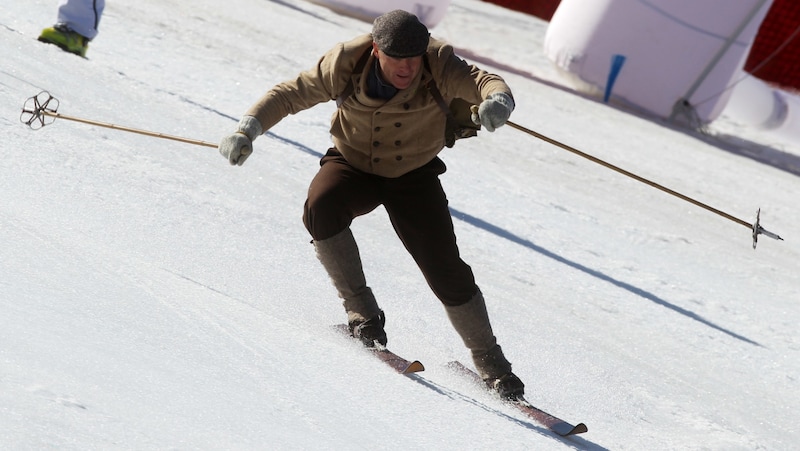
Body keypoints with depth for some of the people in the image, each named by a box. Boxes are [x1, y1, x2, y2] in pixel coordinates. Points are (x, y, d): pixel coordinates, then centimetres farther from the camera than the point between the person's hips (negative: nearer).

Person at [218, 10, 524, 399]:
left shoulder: (438, 67, -25)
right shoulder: (346, 65, -23)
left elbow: (481, 81, -40)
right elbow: (290, 94, -14)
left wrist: (497, 99, -64)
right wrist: (248, 129, -28)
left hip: (413, 177, 0)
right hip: (353, 167, 0)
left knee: (446, 271, -8)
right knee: (321, 206, -33)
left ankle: (490, 363, 11)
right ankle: (360, 308, -16)